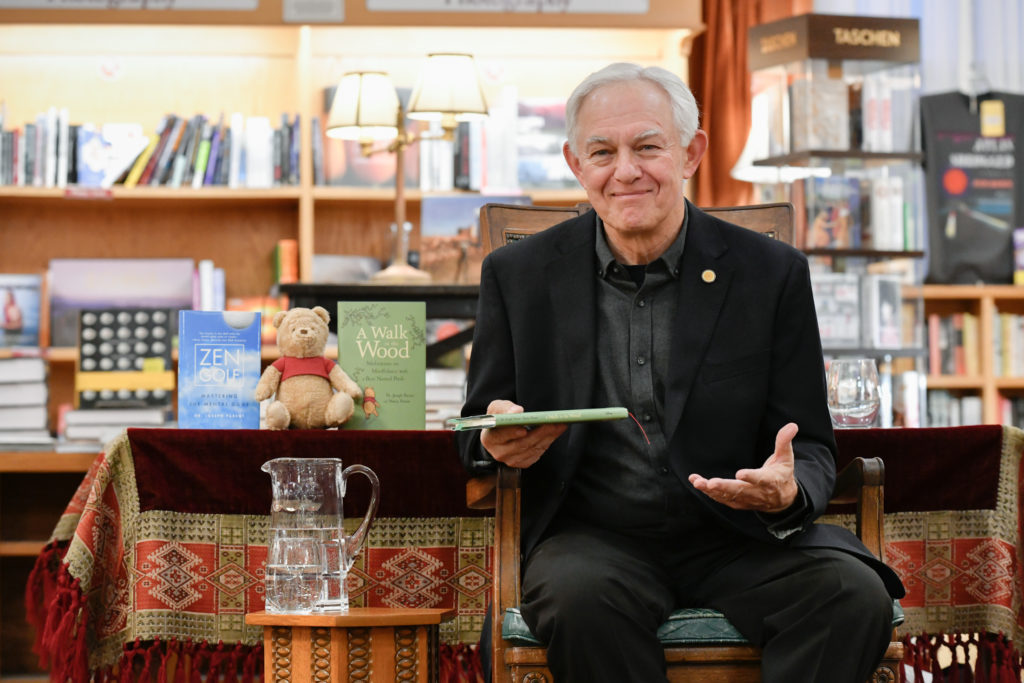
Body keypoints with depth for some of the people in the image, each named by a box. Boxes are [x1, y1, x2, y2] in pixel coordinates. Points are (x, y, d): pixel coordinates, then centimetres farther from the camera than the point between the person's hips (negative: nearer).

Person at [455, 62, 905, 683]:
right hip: (593, 537, 0)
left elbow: (811, 450, 5)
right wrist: (498, 442, -16)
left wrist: (787, 494, -20)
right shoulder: (518, 276, 6)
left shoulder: (771, 273, 4)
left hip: (737, 534, 1)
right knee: (585, 598, -35)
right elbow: (477, 436, 11)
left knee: (854, 596, -28)